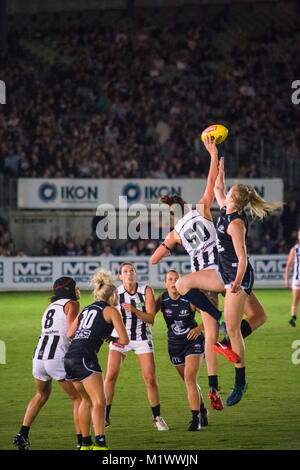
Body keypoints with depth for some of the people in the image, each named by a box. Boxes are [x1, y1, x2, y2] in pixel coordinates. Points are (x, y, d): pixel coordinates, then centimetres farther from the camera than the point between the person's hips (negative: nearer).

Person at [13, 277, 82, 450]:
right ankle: (81, 443, 1)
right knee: (78, 398, 6)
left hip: (39, 356, 7)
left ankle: (23, 435, 21)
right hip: (58, 358, -7)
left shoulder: (51, 307, 23)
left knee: (41, 395, 29)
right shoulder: (72, 304, 2)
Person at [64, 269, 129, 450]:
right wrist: (111, 339, 20)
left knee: (87, 400, 21)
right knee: (99, 402, -11)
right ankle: (100, 444, -24)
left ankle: (85, 443, 26)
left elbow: (70, 334, 17)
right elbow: (125, 340, -1)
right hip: (85, 357, -7)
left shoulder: (85, 310, 24)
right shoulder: (111, 311, 5)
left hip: (69, 356, 7)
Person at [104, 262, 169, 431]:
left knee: (150, 379, -4)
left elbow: (151, 318, -12)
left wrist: (134, 310, -27)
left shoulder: (146, 291, -8)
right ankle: (105, 417, -4)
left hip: (142, 338, 0)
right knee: (111, 376, -14)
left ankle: (157, 417, 13)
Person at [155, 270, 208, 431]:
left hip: (193, 341, -4)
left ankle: (196, 419, -16)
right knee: (189, 381, 15)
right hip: (175, 344, 4)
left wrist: (199, 328, -28)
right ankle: (203, 413, 37)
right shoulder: (162, 300, -8)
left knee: (190, 379, -19)